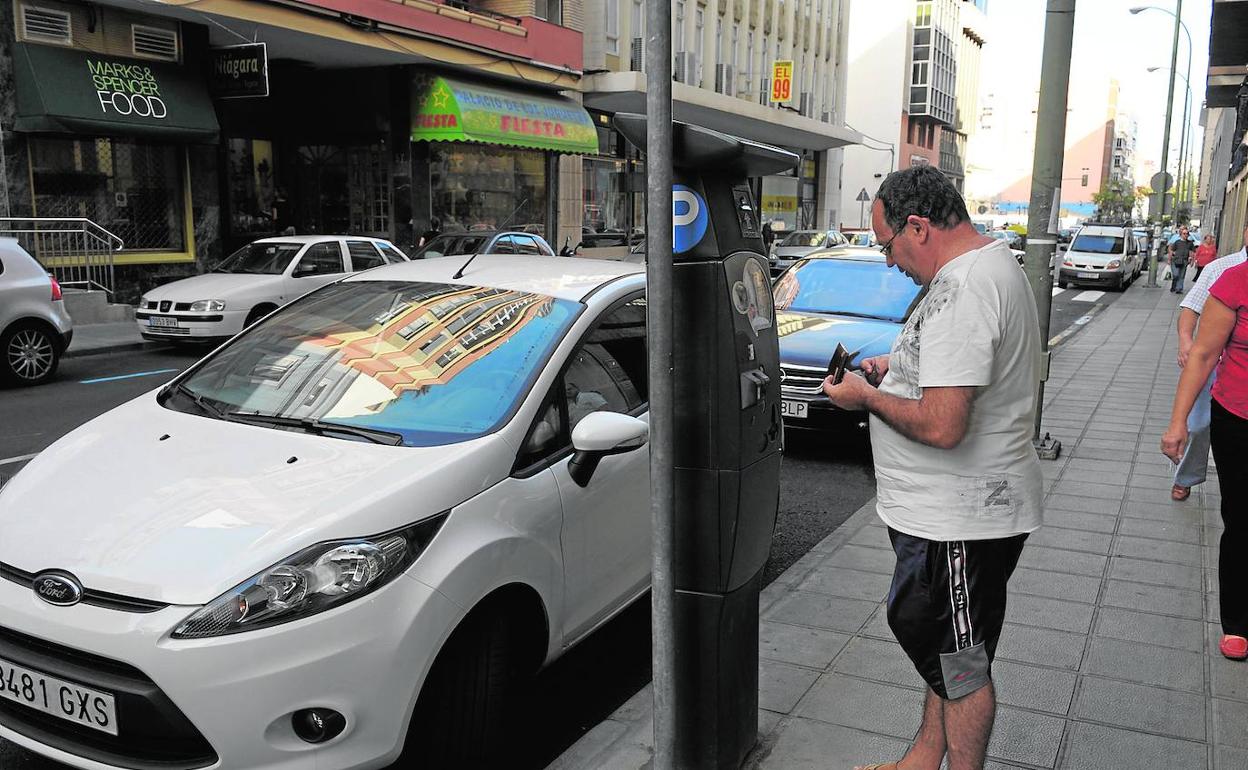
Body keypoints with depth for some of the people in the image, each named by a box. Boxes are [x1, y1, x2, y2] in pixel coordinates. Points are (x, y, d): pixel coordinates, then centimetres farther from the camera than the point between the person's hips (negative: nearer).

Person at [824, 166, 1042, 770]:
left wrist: (868, 397, -15)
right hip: (951, 510, 11)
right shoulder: (995, 263, 10)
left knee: (961, 664, 7)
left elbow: (941, 427, -31)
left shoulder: (960, 292, -26)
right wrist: (898, 369, 10)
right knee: (942, 650, 23)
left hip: (958, 521, -11)